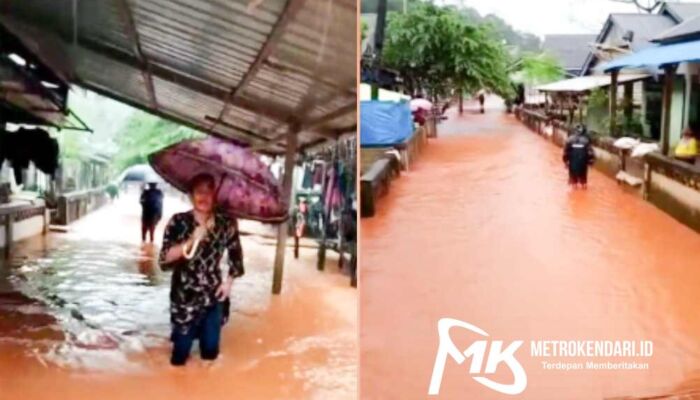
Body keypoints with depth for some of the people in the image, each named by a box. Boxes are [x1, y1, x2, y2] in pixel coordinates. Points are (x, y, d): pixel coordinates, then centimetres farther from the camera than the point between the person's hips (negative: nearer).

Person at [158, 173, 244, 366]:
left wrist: (229, 280, 3)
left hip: (214, 295, 2)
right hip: (185, 295, -2)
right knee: (180, 354, 4)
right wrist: (192, 241, -27)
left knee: (210, 350, 10)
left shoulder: (226, 223, -3)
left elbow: (236, 254, 12)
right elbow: (164, 259, -18)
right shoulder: (178, 222, -10)